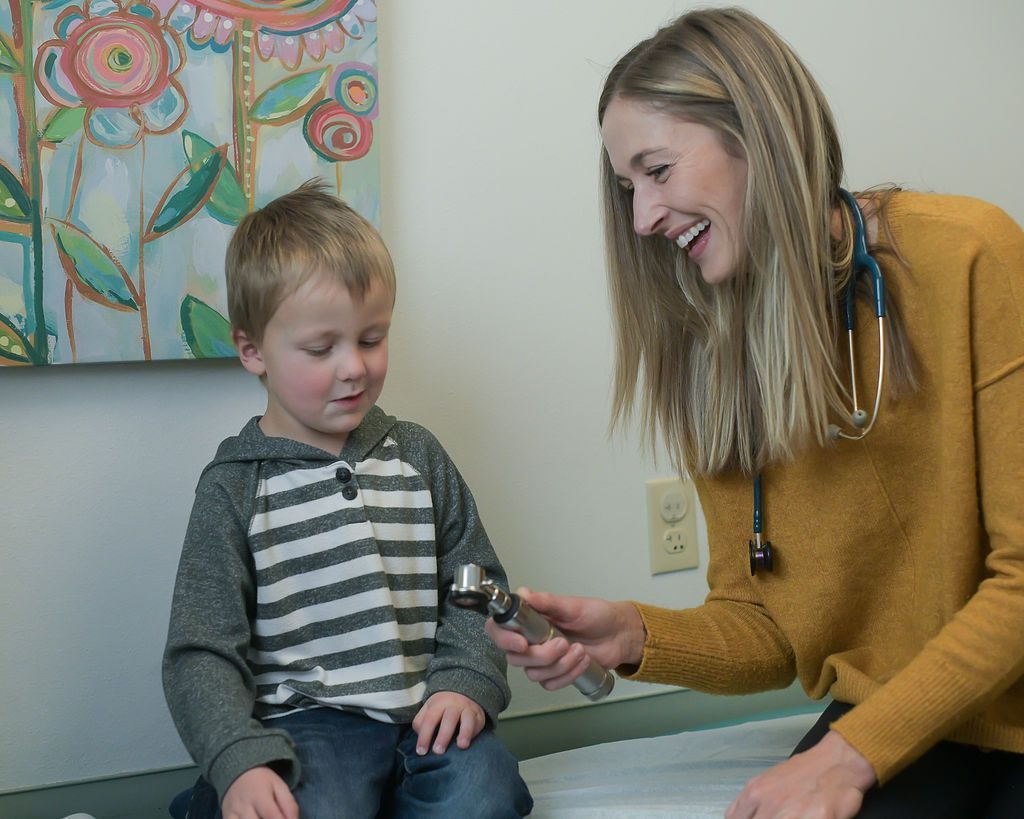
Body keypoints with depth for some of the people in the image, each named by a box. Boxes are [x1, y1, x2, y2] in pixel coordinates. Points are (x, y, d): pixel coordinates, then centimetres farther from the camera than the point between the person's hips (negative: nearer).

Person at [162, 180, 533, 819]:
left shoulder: (418, 455, 12)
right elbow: (201, 653, -4)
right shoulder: (236, 486, 0)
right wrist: (240, 762, -19)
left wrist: (466, 682, -5)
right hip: (307, 719, -3)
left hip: (425, 715, 3)